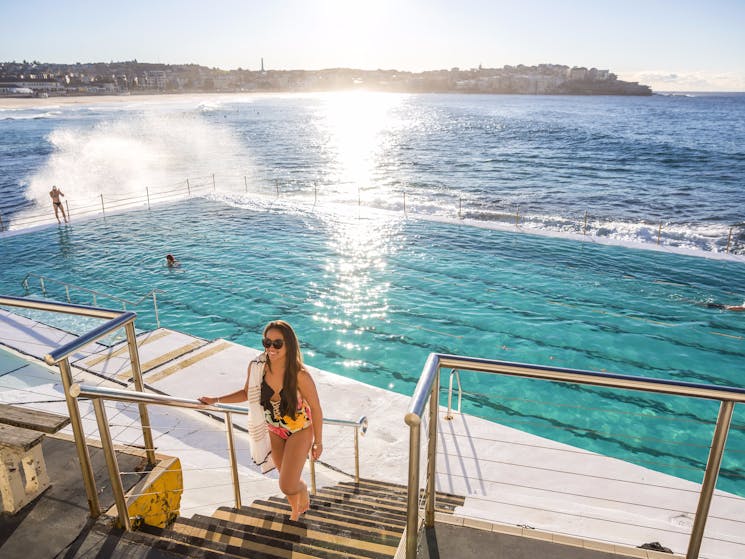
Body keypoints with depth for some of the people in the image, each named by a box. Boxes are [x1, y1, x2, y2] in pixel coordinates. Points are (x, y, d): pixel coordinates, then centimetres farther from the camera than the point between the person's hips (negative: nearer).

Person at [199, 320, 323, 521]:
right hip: (274, 431, 4)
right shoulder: (256, 367, -21)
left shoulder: (300, 375, -33)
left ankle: (304, 490, 31)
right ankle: (296, 512, 53)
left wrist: (318, 442, -10)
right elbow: (247, 393, 1)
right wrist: (216, 400, -4)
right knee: (286, 480, 22)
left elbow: (316, 409, -19)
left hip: (300, 431, -4)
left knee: (288, 487, -6)